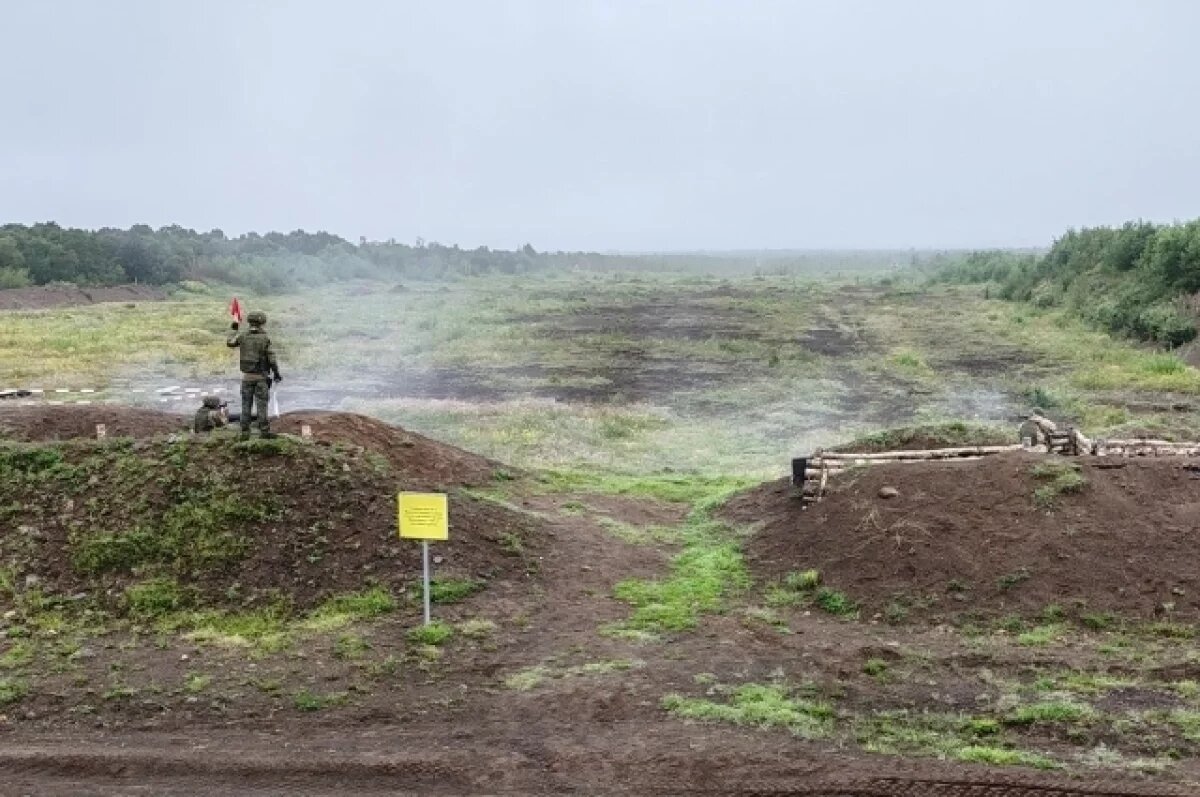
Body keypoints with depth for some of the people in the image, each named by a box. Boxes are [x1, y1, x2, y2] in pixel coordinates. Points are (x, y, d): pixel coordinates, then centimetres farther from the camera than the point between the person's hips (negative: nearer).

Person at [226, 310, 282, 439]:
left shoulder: (243, 336, -2)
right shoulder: (265, 339, -12)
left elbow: (229, 343, 19)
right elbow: (272, 359, -12)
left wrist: (234, 330, 33)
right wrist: (276, 373, 1)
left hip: (247, 376, 3)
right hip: (261, 377, -3)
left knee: (246, 404, 7)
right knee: (262, 404, 0)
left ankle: (245, 432, 6)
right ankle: (264, 431, -1)